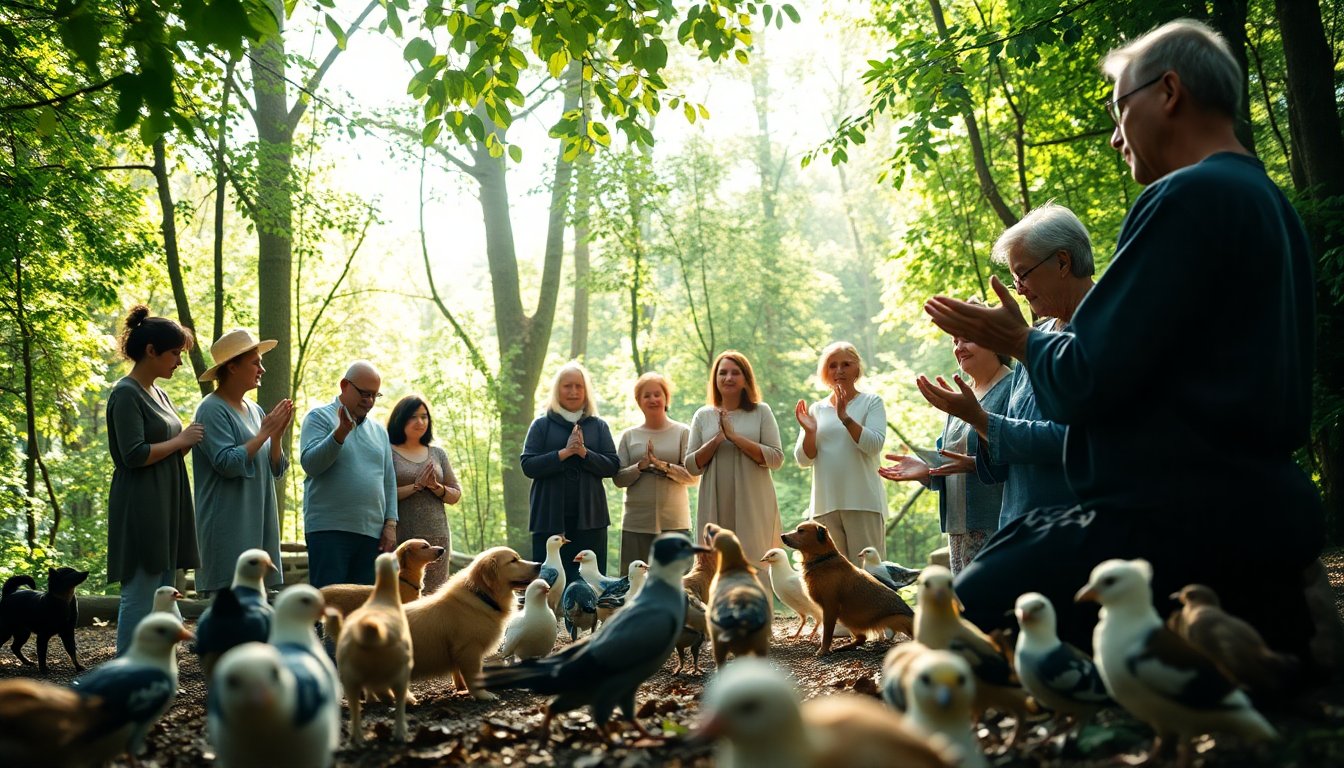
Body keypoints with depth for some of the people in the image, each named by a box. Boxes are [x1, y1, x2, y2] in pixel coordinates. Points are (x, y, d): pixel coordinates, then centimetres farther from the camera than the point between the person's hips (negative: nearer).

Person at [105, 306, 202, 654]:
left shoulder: (158, 393, 17)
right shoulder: (126, 394, -10)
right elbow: (134, 455, -19)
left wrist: (191, 440, 4)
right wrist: (182, 440, -10)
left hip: (165, 510, 9)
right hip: (141, 511, -9)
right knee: (139, 598, -7)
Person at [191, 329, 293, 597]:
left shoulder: (254, 410, 15)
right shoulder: (212, 410, -8)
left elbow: (275, 470, 15)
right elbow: (227, 463, -18)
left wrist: (277, 435, -2)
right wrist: (264, 433, -13)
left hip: (257, 523, 8)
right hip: (227, 527, -8)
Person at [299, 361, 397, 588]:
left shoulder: (379, 431, 19)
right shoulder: (319, 417, 4)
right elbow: (309, 463, -11)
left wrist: (390, 523, 8)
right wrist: (341, 432, -23)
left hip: (372, 534, 5)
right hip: (329, 529, -5)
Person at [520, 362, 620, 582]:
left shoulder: (598, 426, 11)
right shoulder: (542, 425, 6)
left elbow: (613, 466, 4)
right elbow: (528, 465, -3)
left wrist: (584, 452, -11)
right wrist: (564, 453, -13)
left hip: (589, 517, 1)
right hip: (550, 518, -1)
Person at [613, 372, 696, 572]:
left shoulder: (683, 432, 5)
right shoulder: (629, 436, 10)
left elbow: (693, 476, -1)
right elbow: (618, 479, 6)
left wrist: (662, 465, -14)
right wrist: (640, 467, -11)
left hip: (674, 522, -1)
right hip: (637, 523, 1)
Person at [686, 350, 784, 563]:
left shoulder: (761, 412, 5)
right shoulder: (703, 416, 10)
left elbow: (776, 458, -5)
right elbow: (691, 466, 7)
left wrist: (734, 436, -11)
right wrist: (717, 440, -9)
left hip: (753, 506, -2)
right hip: (715, 508, 2)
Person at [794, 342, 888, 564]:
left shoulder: (872, 402, 6)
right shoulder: (816, 409, 14)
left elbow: (874, 445, -9)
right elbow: (804, 460, 8)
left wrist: (845, 418, -20)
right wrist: (809, 431, -11)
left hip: (863, 503, -3)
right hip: (825, 504, 3)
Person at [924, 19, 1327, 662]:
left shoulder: (1188, 198, -14)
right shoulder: (1269, 205, 17)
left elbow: (1085, 380, -17)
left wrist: (1017, 339, 3)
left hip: (1177, 520, -10)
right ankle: (1270, 613, 10)